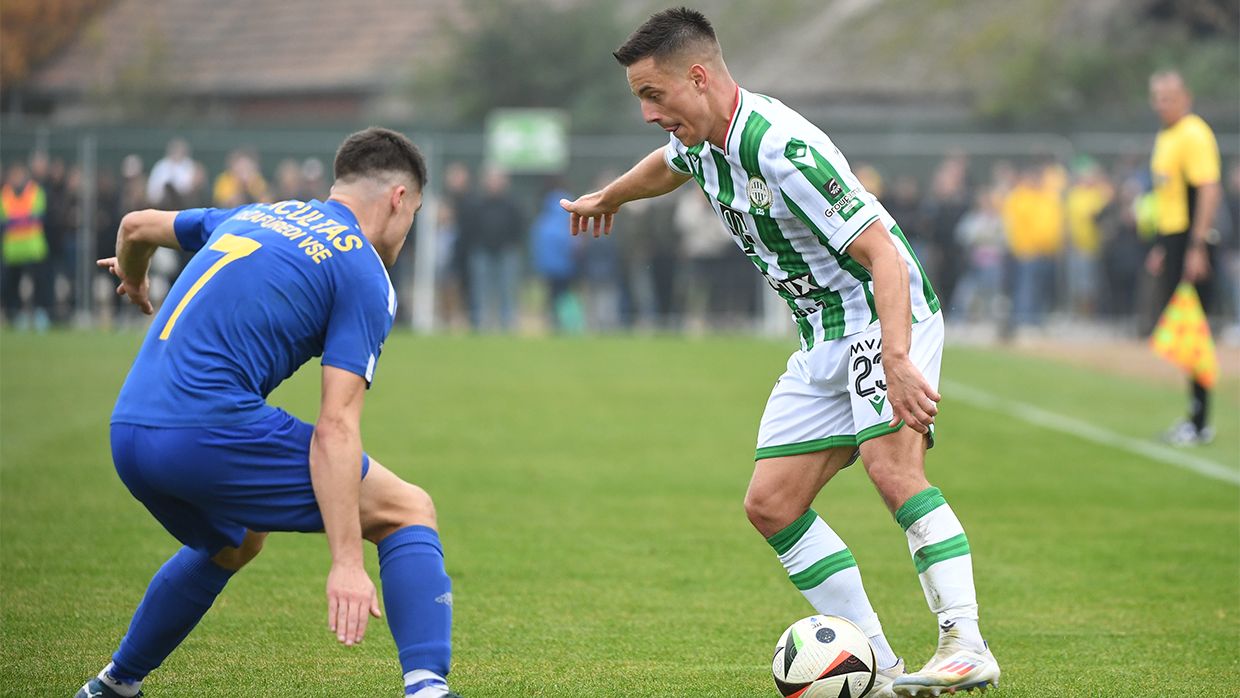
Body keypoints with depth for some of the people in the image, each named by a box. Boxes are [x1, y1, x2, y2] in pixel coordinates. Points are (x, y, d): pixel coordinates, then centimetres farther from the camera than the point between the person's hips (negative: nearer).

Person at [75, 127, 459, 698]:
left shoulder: (259, 216, 22)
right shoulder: (365, 277, 0)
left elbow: (137, 225, 37)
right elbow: (334, 428, -10)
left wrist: (133, 279, 61)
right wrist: (346, 563, -15)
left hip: (128, 434, 8)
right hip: (212, 431, -8)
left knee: (232, 544, 36)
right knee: (408, 512, 2)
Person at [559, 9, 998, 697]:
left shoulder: (782, 149, -27)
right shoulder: (702, 140, 2)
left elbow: (883, 254, -30)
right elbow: (669, 164, 30)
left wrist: (896, 359, -41)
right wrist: (608, 197, 50)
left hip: (885, 315, -9)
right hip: (824, 339, 9)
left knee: (893, 469, -30)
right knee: (771, 506, 2)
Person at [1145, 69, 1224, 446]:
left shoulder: (1194, 135, -13)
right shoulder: (1165, 138, 16)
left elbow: (1209, 191, -20)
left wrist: (1197, 248, -24)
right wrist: (1160, 247, 22)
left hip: (1192, 243, -10)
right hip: (1171, 241, 10)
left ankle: (1200, 422, -3)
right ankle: (1194, 417, 17)